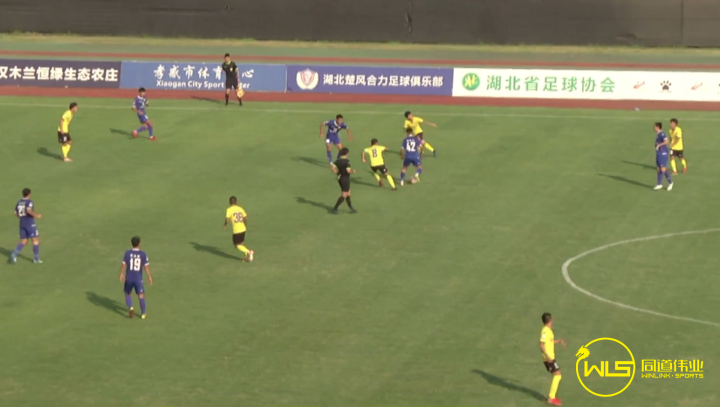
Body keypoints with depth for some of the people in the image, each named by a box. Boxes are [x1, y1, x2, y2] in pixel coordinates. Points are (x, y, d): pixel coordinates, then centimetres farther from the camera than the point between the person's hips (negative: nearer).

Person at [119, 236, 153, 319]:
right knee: (141, 295, 14)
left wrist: (122, 274, 7)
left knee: (128, 294, 19)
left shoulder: (127, 253, -9)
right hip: (138, 279, 0)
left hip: (129, 278, 0)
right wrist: (150, 277, 2)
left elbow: (124, 265, -6)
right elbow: (146, 267, -9)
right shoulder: (143, 254, -10)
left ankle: (130, 308, -5)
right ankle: (143, 313, 17)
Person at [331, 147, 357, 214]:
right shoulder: (347, 161, -19)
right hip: (345, 179, -8)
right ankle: (335, 208, -7)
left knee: (348, 194, 18)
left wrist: (337, 172, 9)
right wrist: (353, 171, -4)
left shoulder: (338, 160, 2)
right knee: (344, 195, -2)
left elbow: (332, 168, -4)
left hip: (340, 178, 8)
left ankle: (351, 208, 25)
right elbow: (348, 170, -25)